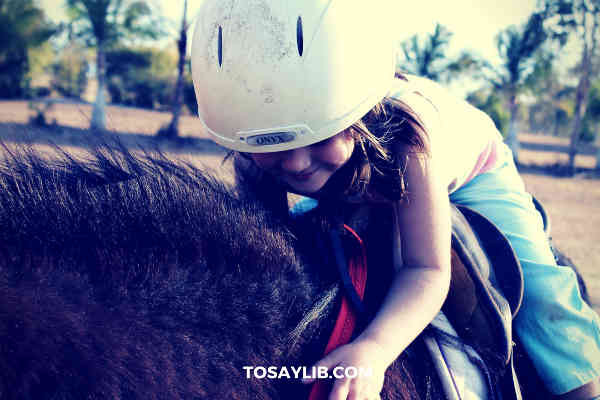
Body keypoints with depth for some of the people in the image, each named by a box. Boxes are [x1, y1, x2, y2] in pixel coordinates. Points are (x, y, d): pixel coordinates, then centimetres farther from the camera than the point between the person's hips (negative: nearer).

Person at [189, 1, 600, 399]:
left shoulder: (405, 129, -48)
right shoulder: (254, 145, -35)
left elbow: (427, 270, -44)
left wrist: (374, 349, -64)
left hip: (469, 174, -3)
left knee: (539, 291, -15)